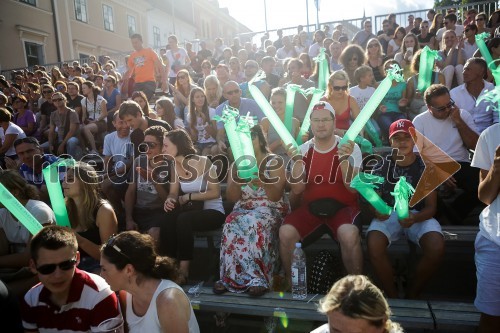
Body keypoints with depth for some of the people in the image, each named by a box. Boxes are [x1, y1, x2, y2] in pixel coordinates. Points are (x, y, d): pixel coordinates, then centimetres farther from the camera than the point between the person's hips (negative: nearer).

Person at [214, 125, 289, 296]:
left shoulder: (274, 162, 2)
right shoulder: (237, 164, 12)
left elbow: (276, 196, -10)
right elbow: (232, 197, 4)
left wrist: (263, 180, -28)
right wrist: (235, 178, -13)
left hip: (270, 209, -3)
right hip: (243, 209, 3)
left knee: (254, 224, -36)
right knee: (232, 225, -31)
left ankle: (232, 277, -28)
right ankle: (256, 278, -27)